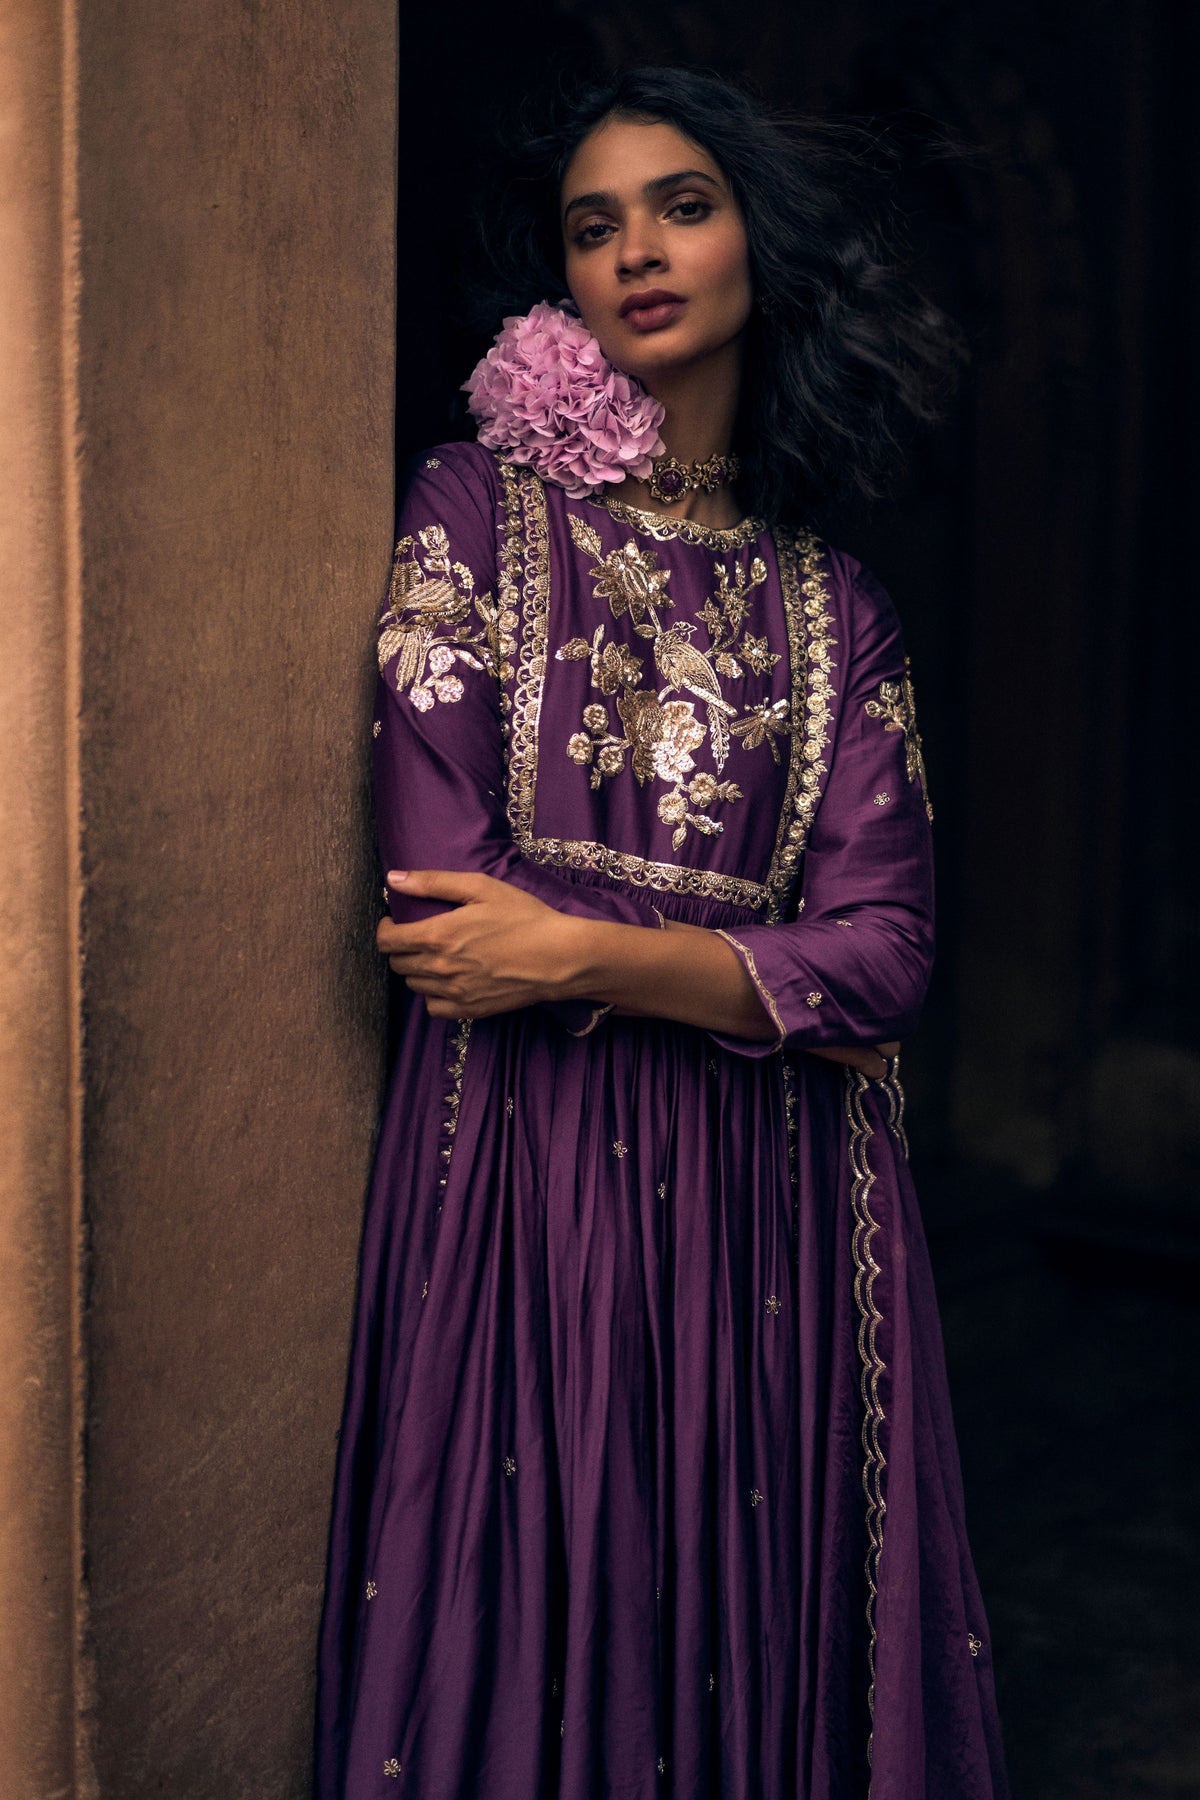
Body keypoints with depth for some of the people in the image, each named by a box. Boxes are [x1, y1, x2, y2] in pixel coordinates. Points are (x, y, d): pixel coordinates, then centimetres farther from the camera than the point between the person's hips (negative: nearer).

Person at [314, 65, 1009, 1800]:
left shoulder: (835, 609, 9)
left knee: (757, 1628, 8)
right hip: (526, 1176, -2)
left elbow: (883, 958, -2)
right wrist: (766, 972, -3)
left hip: (766, 1199, 3)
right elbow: (447, 892, -8)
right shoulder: (479, 508, 2)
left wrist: (580, 953, -13)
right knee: (539, 1625, 3)